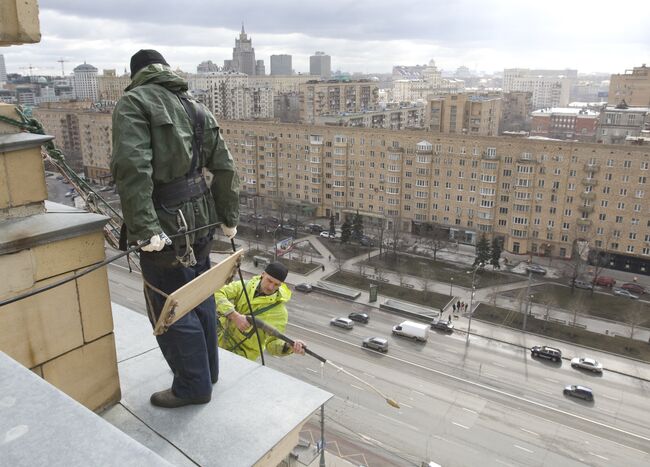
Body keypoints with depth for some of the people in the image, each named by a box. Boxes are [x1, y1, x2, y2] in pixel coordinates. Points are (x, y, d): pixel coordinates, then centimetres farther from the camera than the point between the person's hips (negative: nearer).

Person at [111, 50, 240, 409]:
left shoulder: (134, 102, -7)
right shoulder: (196, 109, 12)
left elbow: (132, 168, -23)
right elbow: (224, 168, 9)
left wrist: (144, 228, -26)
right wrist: (229, 218, 15)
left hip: (166, 225, -7)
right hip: (200, 218, 7)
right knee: (200, 298, 21)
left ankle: (193, 386, 21)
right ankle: (207, 370, 37)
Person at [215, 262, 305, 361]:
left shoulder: (279, 311, -12)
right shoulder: (243, 286, -4)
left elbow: (272, 342, -14)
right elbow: (216, 294, -17)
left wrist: (289, 347, -36)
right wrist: (234, 315, -31)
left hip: (241, 354, -4)